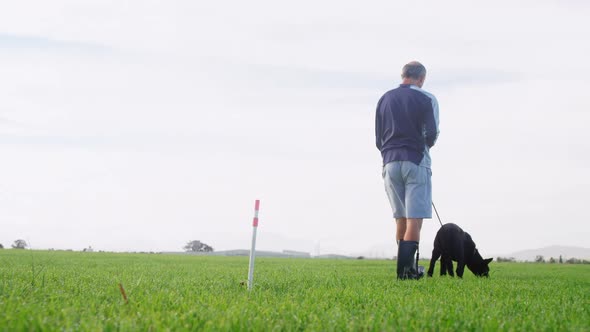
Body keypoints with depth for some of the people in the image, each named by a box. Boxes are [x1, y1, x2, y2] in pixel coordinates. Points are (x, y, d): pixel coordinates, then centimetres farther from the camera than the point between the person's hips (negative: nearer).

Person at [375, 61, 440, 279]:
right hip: (416, 162, -5)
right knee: (415, 218, -5)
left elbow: (378, 138, 13)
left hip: (390, 162, 5)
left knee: (401, 218, 11)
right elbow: (432, 134, -8)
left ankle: (407, 268, 13)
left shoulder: (384, 99, 13)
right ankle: (405, 269, -14)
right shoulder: (426, 99, -1)